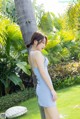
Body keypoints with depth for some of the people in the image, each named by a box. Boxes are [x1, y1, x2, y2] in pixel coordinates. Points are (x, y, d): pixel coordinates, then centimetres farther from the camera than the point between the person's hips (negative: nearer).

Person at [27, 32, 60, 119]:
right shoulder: (37, 53, -16)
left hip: (41, 88, 10)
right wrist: (52, 90, -18)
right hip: (46, 89, -10)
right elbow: (43, 73, -20)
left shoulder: (30, 55, 12)